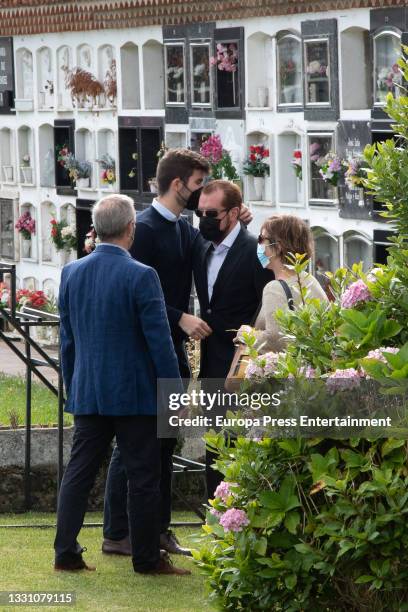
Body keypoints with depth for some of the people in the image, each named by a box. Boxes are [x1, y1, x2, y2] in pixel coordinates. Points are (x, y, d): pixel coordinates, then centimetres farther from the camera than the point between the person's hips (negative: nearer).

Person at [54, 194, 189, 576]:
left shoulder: (71, 273, 3)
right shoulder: (140, 276, -15)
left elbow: (67, 340, 11)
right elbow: (159, 341, -14)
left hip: (86, 394, 5)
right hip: (134, 394, -5)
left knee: (78, 472, 9)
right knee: (143, 477, 3)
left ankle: (66, 553, 8)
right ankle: (147, 558, 8)